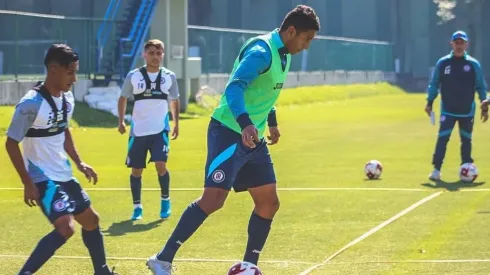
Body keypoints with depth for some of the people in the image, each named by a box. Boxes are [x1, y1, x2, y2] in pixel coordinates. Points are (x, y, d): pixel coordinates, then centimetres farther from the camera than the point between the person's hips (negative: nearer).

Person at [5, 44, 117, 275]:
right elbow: (11, 143, -18)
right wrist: (28, 183, -20)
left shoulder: (67, 98, 3)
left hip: (64, 175, 9)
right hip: (43, 178, -9)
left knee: (90, 219, 18)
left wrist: (79, 163, 14)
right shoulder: (31, 103, -23)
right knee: (65, 228, -23)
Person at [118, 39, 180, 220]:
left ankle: (165, 200, 6)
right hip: (138, 130, 1)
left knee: (160, 165, -16)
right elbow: (123, 98, 9)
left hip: (160, 129, -1)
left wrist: (176, 123, 12)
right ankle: (137, 206, 17)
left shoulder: (169, 77, 3)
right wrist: (121, 121, 1)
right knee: (136, 170, 3)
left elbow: (174, 101, 16)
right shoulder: (133, 76, -1)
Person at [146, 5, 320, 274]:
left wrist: (271, 122, 38)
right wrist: (245, 123, -45)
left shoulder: (283, 54, 11)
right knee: (213, 199, -17)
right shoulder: (262, 51, -18)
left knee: (269, 202, 7)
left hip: (253, 139, 10)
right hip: (230, 133, -10)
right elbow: (234, 87, -31)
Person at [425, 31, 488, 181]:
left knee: (466, 140, 8)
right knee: (442, 138, -11)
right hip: (447, 110, -1)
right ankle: (436, 169, -11)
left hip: (467, 111, 1)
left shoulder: (473, 64, -1)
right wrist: (429, 102, 1)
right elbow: (434, 84, 6)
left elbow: (481, 87, 5)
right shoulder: (443, 63, -2)